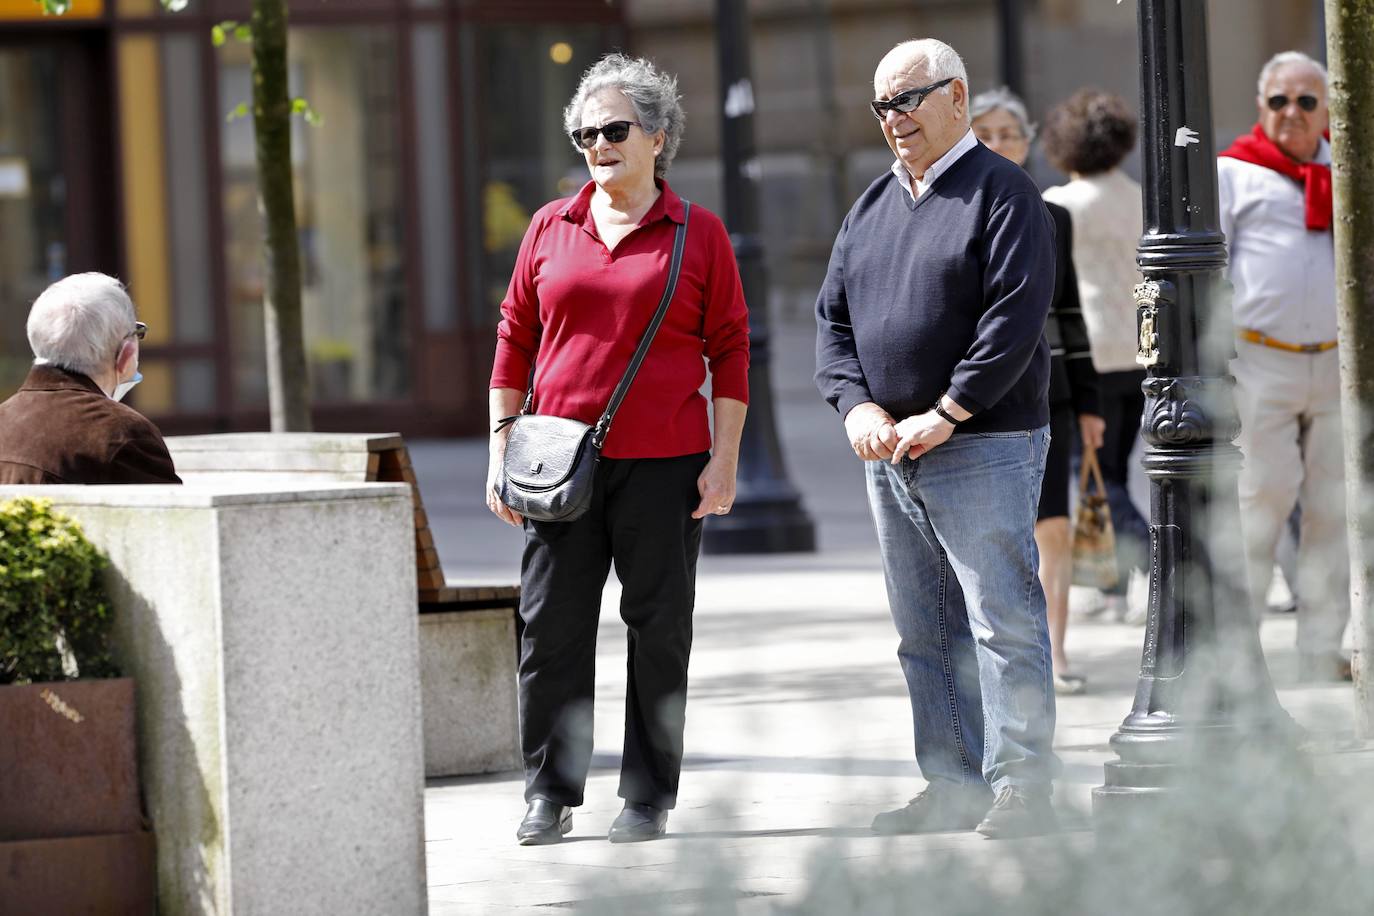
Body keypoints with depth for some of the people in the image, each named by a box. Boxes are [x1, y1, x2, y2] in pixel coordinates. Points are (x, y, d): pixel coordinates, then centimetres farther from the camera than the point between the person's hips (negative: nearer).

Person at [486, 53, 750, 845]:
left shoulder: (700, 235, 2)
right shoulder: (550, 230, 9)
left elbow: (730, 350, 2)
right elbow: (515, 340, 13)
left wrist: (724, 459, -4)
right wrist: (502, 447, 7)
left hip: (664, 466, -2)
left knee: (659, 631, 3)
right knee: (551, 628, 2)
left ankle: (649, 797, 11)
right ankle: (551, 794, 11)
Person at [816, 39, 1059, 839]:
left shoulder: (1002, 194, -5)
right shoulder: (873, 207, 17)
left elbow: (1016, 316, -14)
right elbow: (834, 315, 15)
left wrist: (944, 417, -17)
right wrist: (858, 406, -3)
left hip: (983, 448, -7)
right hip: (890, 453, 7)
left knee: (1003, 619, -8)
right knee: (926, 632, 8)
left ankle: (1022, 786, -6)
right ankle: (955, 786, 13)